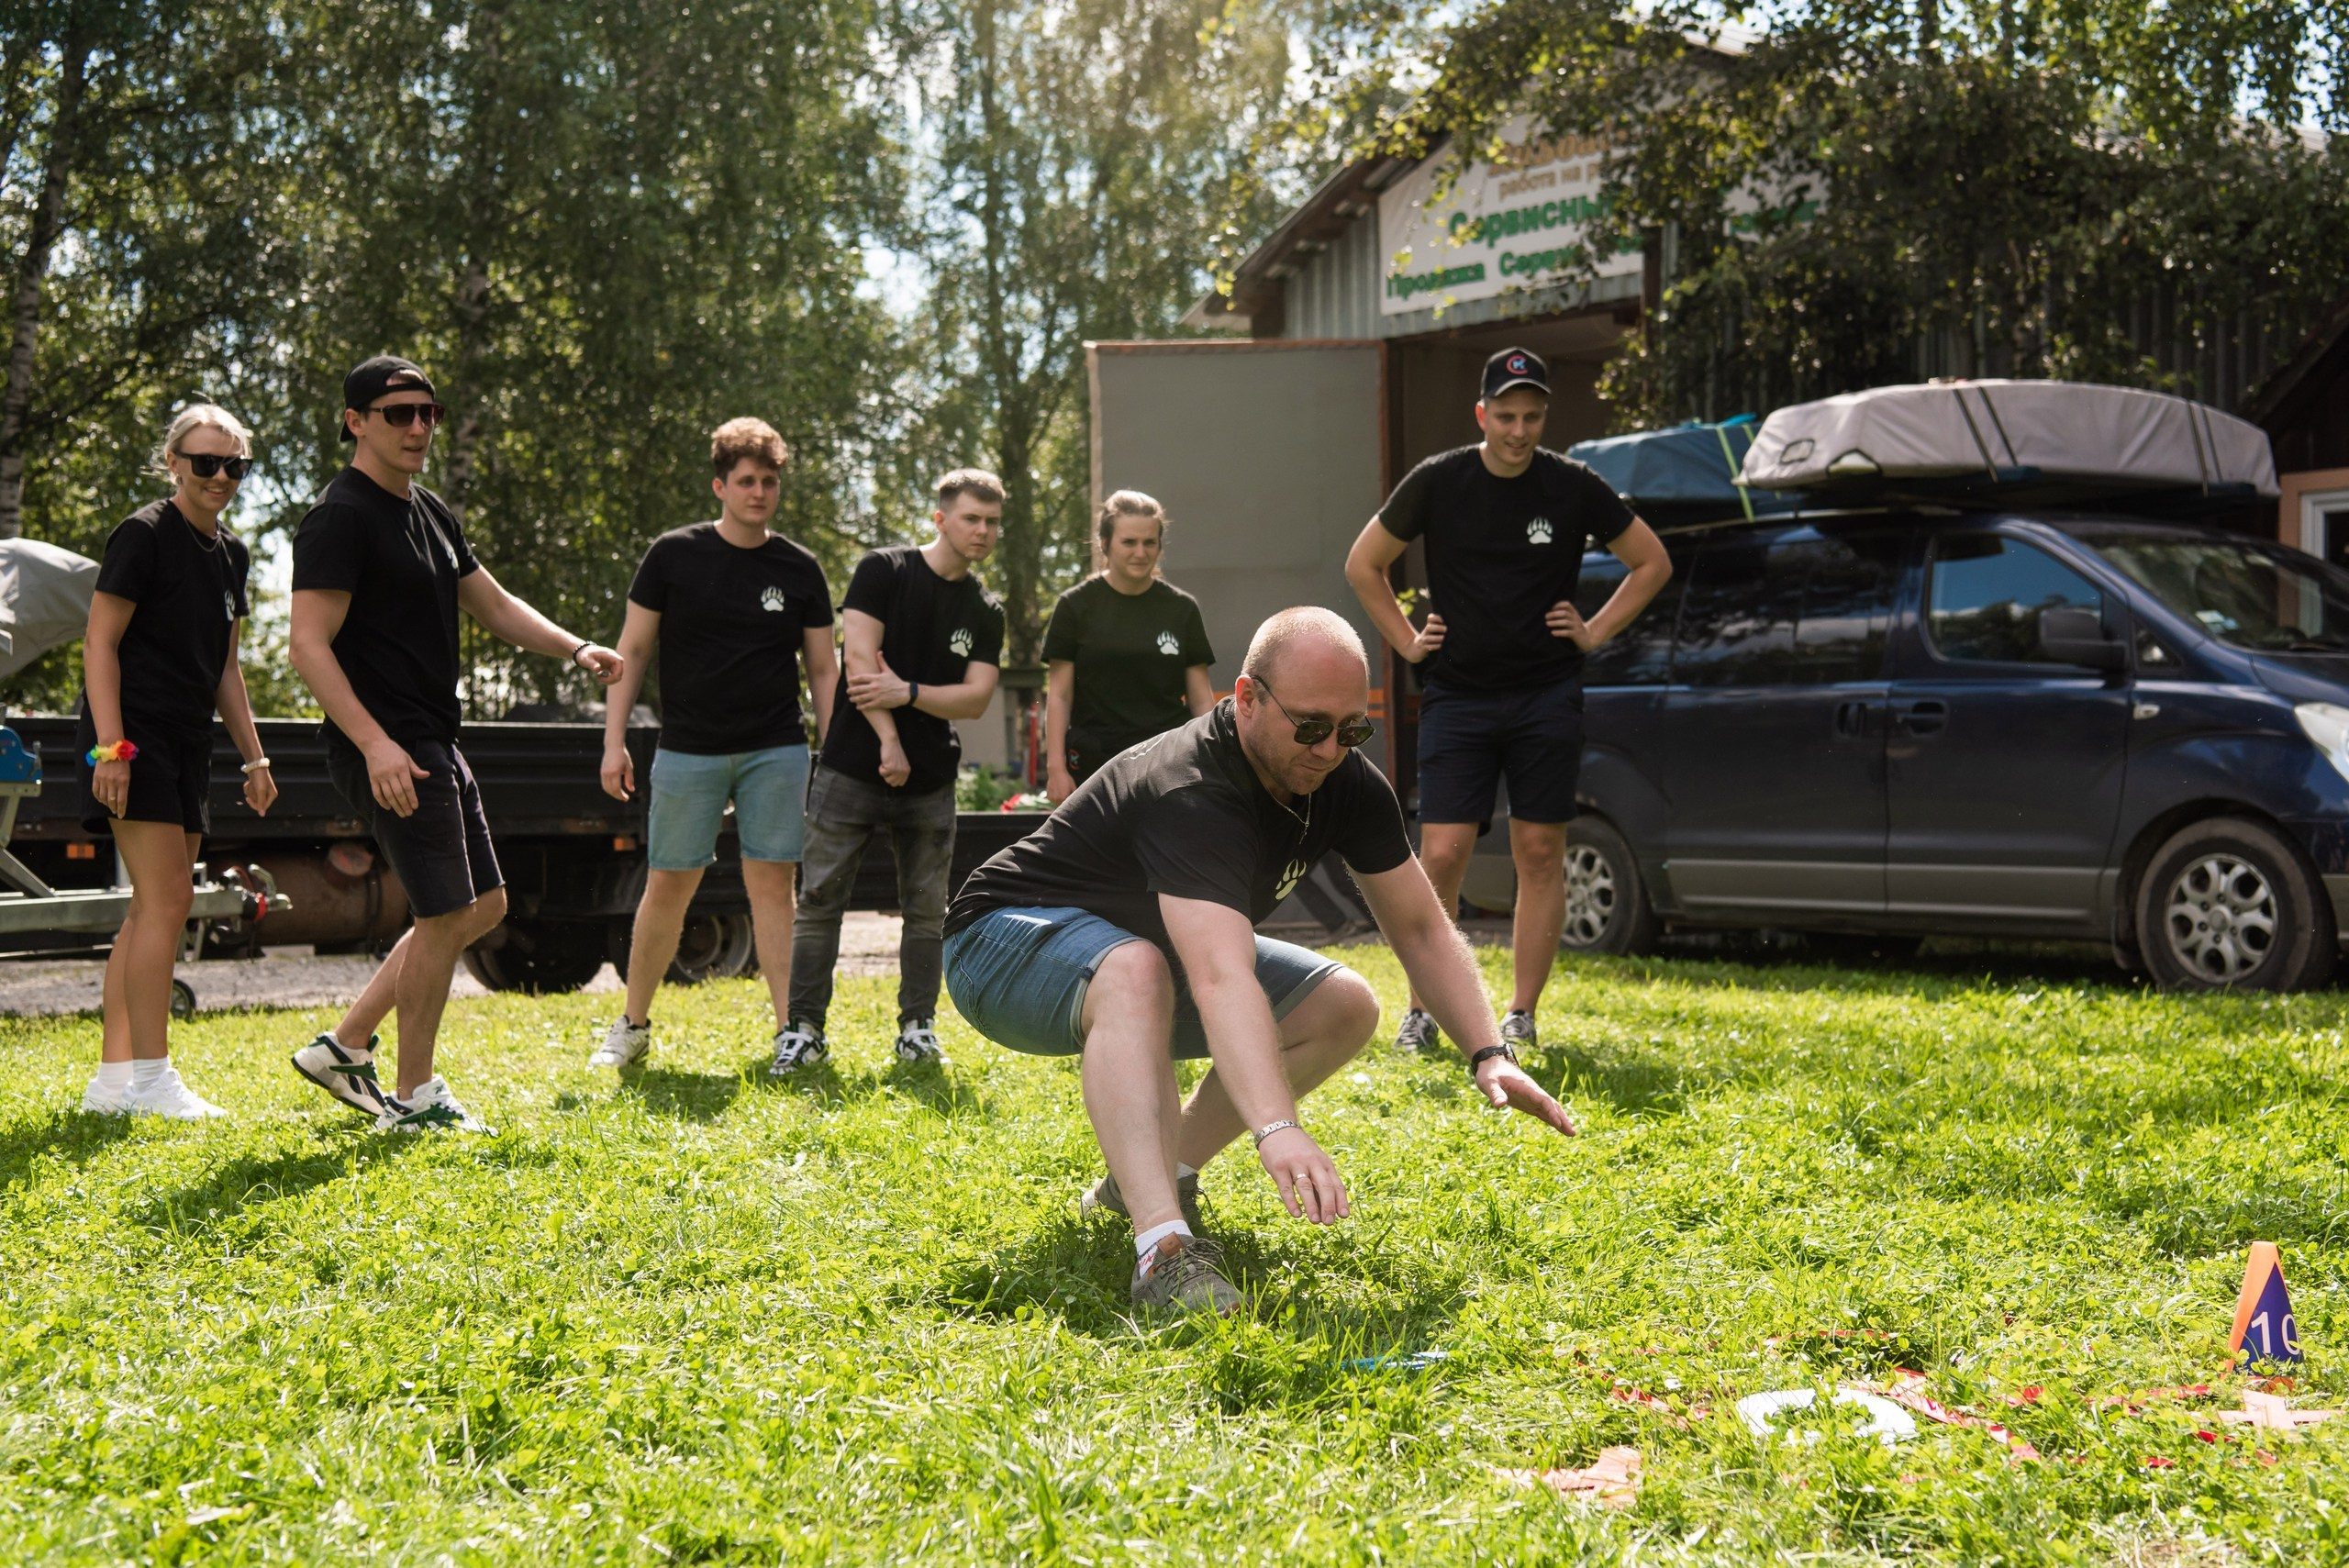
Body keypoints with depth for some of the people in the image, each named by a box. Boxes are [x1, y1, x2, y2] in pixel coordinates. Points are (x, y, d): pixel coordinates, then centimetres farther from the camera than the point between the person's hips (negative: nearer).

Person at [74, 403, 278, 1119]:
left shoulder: (231, 554, 15)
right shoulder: (144, 535, -9)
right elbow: (99, 643, -12)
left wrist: (254, 757, 18)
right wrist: (111, 746, -20)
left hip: (187, 748, 9)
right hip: (134, 740, -9)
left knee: (153, 908, 9)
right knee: (166, 900, -12)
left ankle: (113, 1078, 14)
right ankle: (151, 1078, -8)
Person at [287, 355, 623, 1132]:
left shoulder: (430, 511, 16)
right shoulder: (340, 516, -13)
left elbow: (493, 604, 24)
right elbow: (309, 645, -19)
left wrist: (574, 647, 8)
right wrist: (375, 743, -28)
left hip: (434, 744, 10)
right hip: (388, 750, -10)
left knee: (483, 906, 14)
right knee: (447, 913, -7)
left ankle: (345, 1046, 21)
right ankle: (412, 1096, 7)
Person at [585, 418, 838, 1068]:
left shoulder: (800, 569, 5)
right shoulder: (673, 555, 0)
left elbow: (823, 669, 10)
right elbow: (632, 650, 3)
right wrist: (615, 740, -3)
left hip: (776, 751, 1)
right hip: (688, 751, -1)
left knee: (773, 884, -3)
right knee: (667, 888, 3)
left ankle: (791, 1029, 0)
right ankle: (633, 1025, 19)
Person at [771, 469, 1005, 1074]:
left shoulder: (986, 614, 9)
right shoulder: (885, 571, -2)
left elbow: (977, 697, 0)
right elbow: (861, 659, -10)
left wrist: (908, 692, -16)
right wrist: (890, 742, -14)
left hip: (931, 782, 4)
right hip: (852, 768, -4)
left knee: (926, 910, 6)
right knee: (819, 901, -2)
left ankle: (917, 1029, 16)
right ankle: (804, 1029, 4)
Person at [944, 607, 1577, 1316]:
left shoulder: (1349, 785, -11)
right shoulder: (1191, 792, -37)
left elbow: (1420, 928, -5)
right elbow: (1222, 982, -50)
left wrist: (1489, 1054, -20)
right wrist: (1277, 1129, -62)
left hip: (1151, 945, 8)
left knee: (1344, 1006, -3)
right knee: (1136, 972, -41)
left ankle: (1146, 1177, 2)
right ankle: (1164, 1251, -48)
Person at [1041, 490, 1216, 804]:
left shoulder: (1182, 609, 7)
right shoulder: (1076, 607, 2)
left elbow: (1201, 699, 8)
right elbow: (1059, 696, 2)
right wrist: (1056, 768, -5)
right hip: (1095, 766, -1)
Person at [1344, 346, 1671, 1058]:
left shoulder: (1575, 488, 0)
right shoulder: (1437, 482, -1)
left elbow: (1653, 562, 13)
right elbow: (1363, 564, 12)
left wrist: (1596, 631, 5)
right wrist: (1406, 641, 6)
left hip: (1546, 697, 1)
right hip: (1457, 696, -1)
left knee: (1540, 854, 1)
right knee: (1442, 856, -7)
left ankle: (1521, 1016, 11)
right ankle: (1422, 1011, 8)